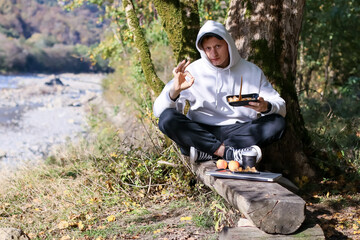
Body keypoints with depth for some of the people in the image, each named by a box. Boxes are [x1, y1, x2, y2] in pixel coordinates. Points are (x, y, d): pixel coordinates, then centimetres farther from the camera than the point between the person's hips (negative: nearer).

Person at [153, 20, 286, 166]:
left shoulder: (251, 71, 6)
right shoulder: (192, 72, 1)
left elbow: (281, 106, 4)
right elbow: (158, 110, -4)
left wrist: (265, 107, -21)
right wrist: (175, 90, -26)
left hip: (240, 132, 1)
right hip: (200, 134, -1)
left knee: (277, 122, -24)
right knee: (167, 118, -27)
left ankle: (207, 152, -27)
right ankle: (229, 152, -33)